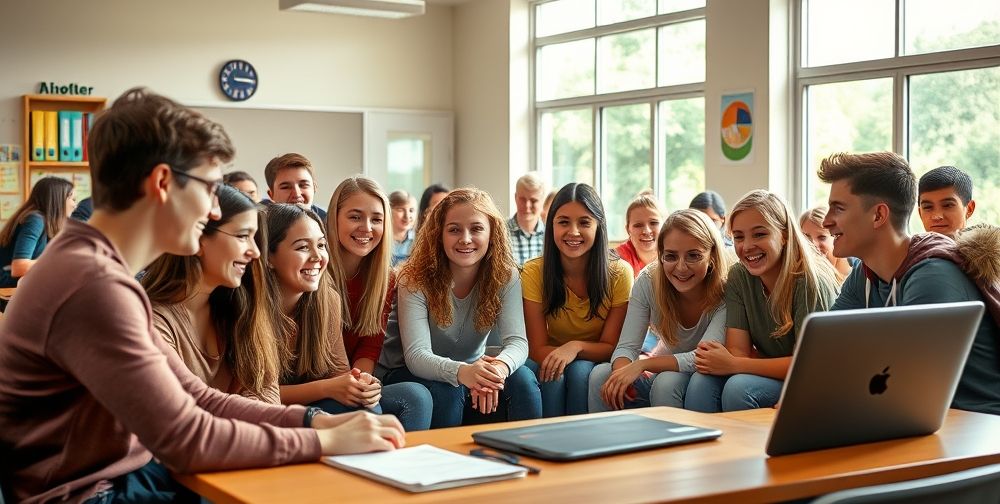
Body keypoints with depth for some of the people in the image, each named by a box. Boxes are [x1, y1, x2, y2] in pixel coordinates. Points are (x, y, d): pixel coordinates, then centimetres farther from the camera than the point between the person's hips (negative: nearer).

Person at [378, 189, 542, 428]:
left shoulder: (505, 276, -9)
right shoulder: (415, 280, -19)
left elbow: (517, 341, -20)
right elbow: (416, 356, -28)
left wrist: (499, 367, -46)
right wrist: (461, 372, -50)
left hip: (470, 370, 3)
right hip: (407, 373, -3)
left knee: (522, 379, -24)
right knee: (446, 390, -34)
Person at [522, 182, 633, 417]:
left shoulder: (619, 273, -13)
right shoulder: (534, 272, -13)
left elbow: (611, 347, -9)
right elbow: (538, 348, -12)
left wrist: (576, 347, -30)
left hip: (596, 364, 0)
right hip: (551, 359, 0)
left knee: (580, 371, -31)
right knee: (553, 376, -31)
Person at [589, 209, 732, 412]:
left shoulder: (726, 291, -22)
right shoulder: (648, 281, -12)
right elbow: (627, 346, -15)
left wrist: (642, 365, -40)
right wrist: (621, 373, -39)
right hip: (664, 370, 3)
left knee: (666, 383, -35)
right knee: (600, 376, -22)